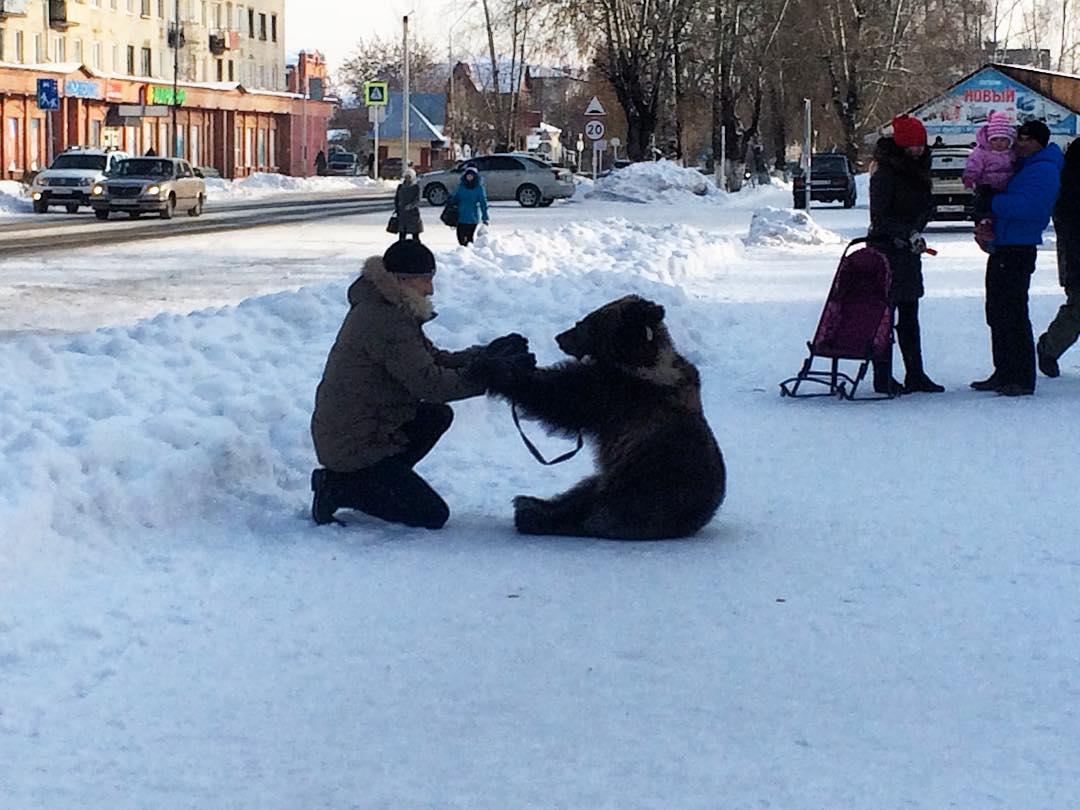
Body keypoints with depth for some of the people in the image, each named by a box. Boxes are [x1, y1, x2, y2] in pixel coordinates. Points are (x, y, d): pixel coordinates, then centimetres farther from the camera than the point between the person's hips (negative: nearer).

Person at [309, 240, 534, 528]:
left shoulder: (386, 309, 10)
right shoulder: (385, 321, -23)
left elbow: (433, 360, 12)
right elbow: (429, 384, -23)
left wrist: (486, 355, -1)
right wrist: (491, 374, -21)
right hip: (352, 447, -10)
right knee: (433, 515, -8)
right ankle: (337, 487, -5)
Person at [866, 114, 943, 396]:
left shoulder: (918, 169, 12)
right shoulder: (885, 172, -13)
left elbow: (926, 206, 13)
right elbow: (880, 216, -16)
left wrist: (913, 233, -4)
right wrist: (909, 233, -23)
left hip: (908, 249, 8)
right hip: (885, 249, -8)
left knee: (909, 314, 11)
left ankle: (915, 374, 15)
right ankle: (883, 378, -2)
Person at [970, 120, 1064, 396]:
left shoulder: (1044, 171, -11)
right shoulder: (1022, 166, 19)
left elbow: (1027, 207, -25)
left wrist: (992, 203, -15)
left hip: (1018, 250, -10)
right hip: (1002, 248, 10)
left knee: (1013, 316, -9)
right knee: (997, 314, 13)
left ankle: (1022, 379, -5)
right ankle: (1004, 374, 21)